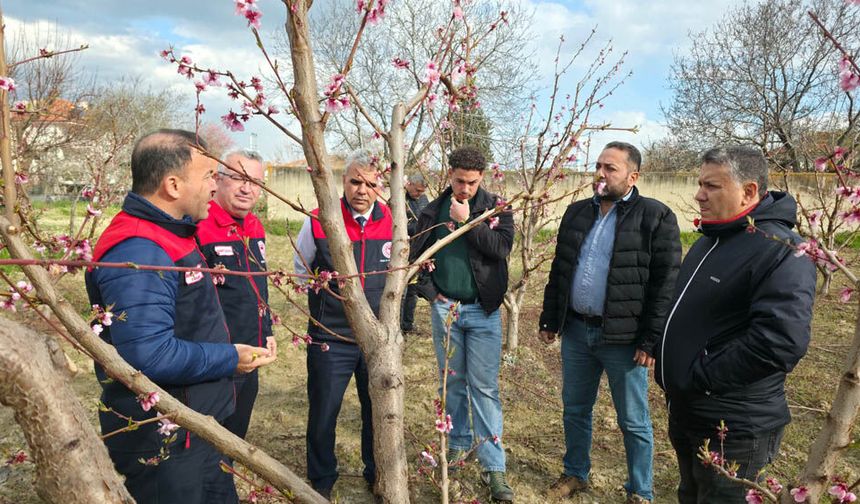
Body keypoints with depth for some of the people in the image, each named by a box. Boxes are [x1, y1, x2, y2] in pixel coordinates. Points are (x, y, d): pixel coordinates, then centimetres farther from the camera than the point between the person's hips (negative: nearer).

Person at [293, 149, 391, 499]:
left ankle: (377, 475, 37)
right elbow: (300, 270, 8)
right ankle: (321, 479, 34)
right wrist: (324, 299, 8)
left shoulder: (392, 223, -5)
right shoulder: (318, 221, -10)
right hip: (329, 338, -2)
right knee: (323, 412, 11)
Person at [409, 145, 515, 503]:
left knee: (484, 387, -1)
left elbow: (502, 248, -17)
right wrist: (431, 293, -4)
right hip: (444, 309, 3)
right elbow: (416, 255, 6)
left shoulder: (496, 208, -3)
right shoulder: (433, 211, 3)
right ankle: (459, 443, 32)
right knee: (452, 382, 14)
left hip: (483, 311, -2)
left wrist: (466, 221, -18)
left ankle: (493, 466, 6)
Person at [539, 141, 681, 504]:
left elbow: (665, 284, -12)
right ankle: (575, 474, 39)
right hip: (575, 331, 5)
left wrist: (652, 340, -15)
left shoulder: (655, 217, -9)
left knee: (633, 422, 10)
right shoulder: (577, 212, 9)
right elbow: (559, 270, 14)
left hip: (623, 338, -5)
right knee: (575, 410, 18)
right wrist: (549, 320, 14)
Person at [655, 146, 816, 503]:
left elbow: (781, 341, -32)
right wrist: (673, 373, 8)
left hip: (732, 429, -8)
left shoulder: (780, 251, -21)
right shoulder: (710, 240, 8)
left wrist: (698, 378, -23)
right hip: (685, 413, 9)